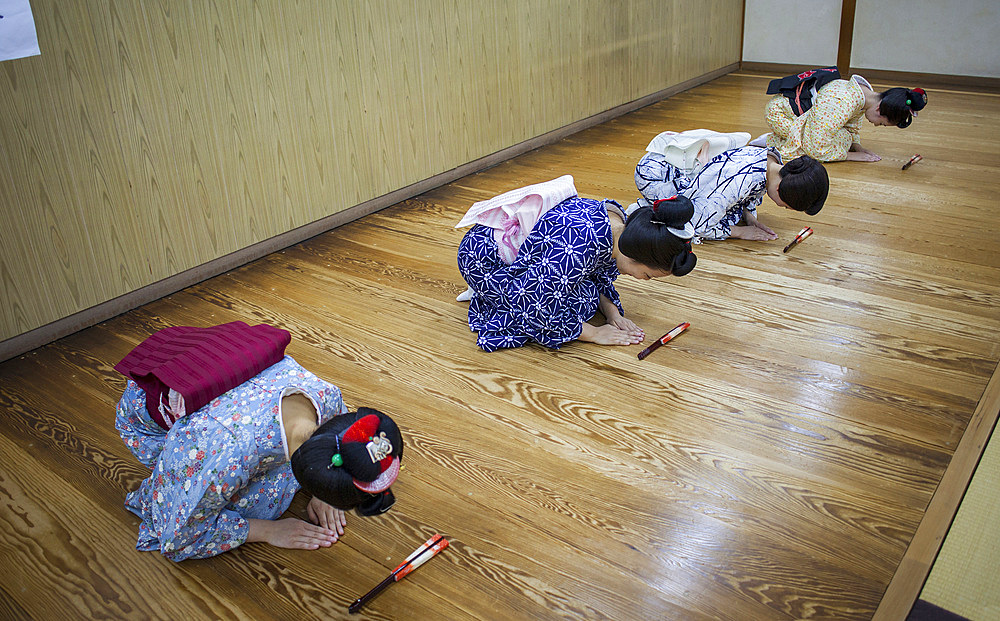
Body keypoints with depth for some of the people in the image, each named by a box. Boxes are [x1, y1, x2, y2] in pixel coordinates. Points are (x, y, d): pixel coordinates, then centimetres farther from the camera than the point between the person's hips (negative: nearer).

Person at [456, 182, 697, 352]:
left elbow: (600, 275, 8)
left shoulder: (619, 221, -11)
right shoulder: (579, 250, -38)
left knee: (590, 292, 0)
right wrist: (594, 333, -19)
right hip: (484, 260, -8)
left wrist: (612, 312, -7)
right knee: (578, 303, -17)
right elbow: (539, 312, -29)